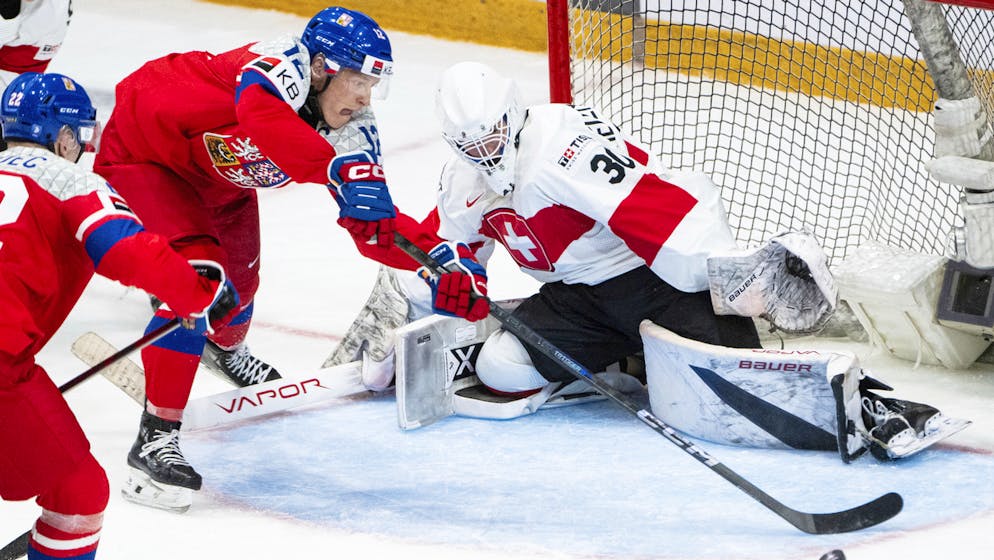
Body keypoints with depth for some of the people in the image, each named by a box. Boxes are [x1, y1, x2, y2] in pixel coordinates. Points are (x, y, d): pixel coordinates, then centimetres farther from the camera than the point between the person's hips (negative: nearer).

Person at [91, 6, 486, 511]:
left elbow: (374, 229, -15)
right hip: (142, 150, -8)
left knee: (240, 277, 24)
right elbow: (262, 118, -60)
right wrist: (339, 168, -70)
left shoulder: (349, 133, -16)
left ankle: (226, 350, 62)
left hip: (219, 175, 8)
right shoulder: (281, 67, -36)